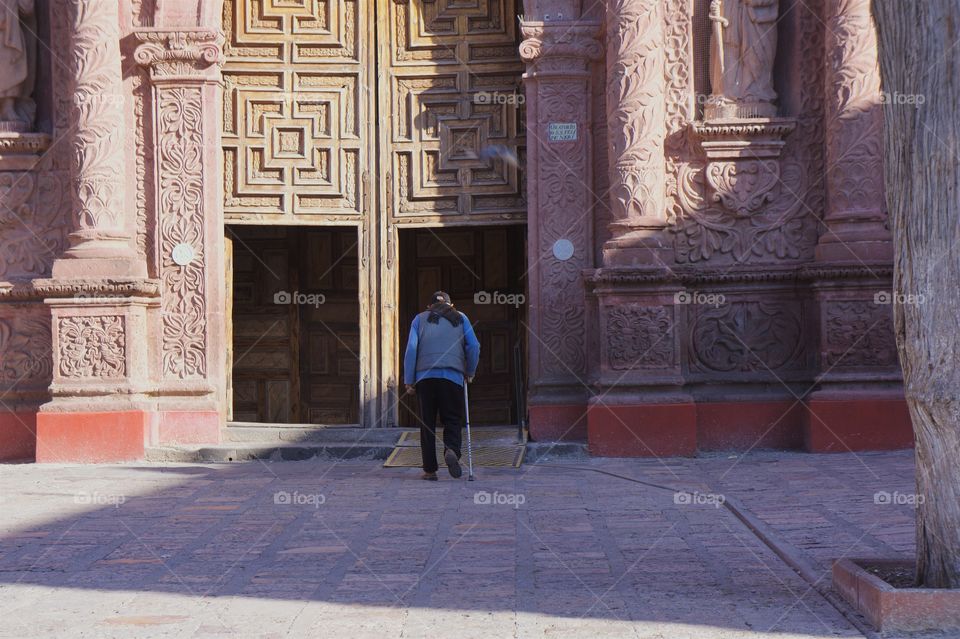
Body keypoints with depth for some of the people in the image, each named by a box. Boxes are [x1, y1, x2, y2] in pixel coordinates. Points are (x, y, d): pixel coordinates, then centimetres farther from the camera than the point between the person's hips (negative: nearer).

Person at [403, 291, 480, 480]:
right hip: (453, 377, 0)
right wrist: (470, 372, 19)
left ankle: (430, 470, 3)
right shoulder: (460, 318, 18)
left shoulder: (420, 319, 17)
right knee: (452, 420, 6)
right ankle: (452, 450, -23)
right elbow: (474, 346, 7)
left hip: (425, 376, 0)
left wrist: (409, 381, 5)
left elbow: (411, 349, 5)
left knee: (427, 423, 6)